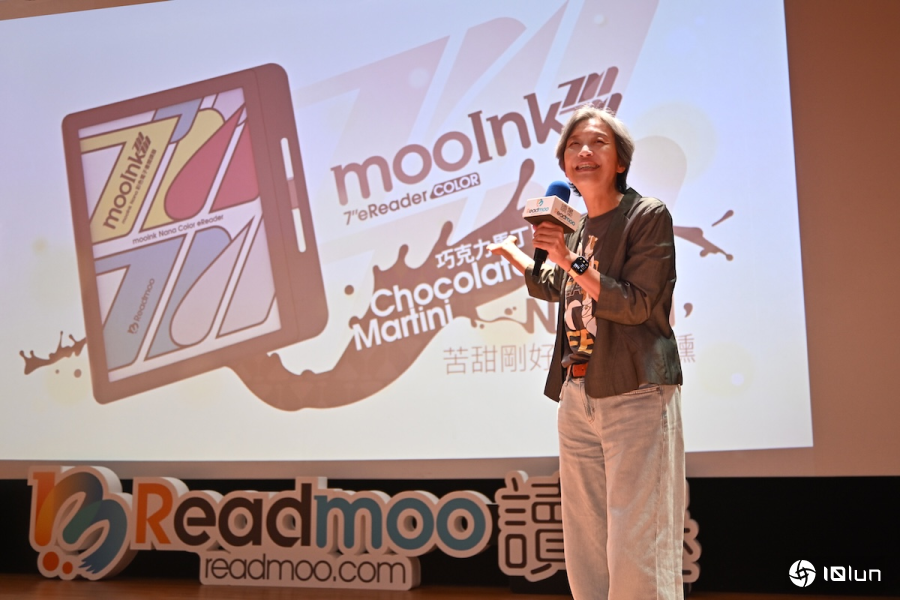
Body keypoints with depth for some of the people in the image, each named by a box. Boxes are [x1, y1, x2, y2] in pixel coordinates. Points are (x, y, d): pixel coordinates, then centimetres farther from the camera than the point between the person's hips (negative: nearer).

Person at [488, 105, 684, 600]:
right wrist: (514, 254, 40)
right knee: (585, 556, 9)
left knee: (637, 557, -9)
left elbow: (635, 304, -12)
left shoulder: (648, 215, -3)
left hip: (635, 395, -6)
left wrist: (570, 261, -16)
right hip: (577, 397, 7)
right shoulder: (576, 228, 15)